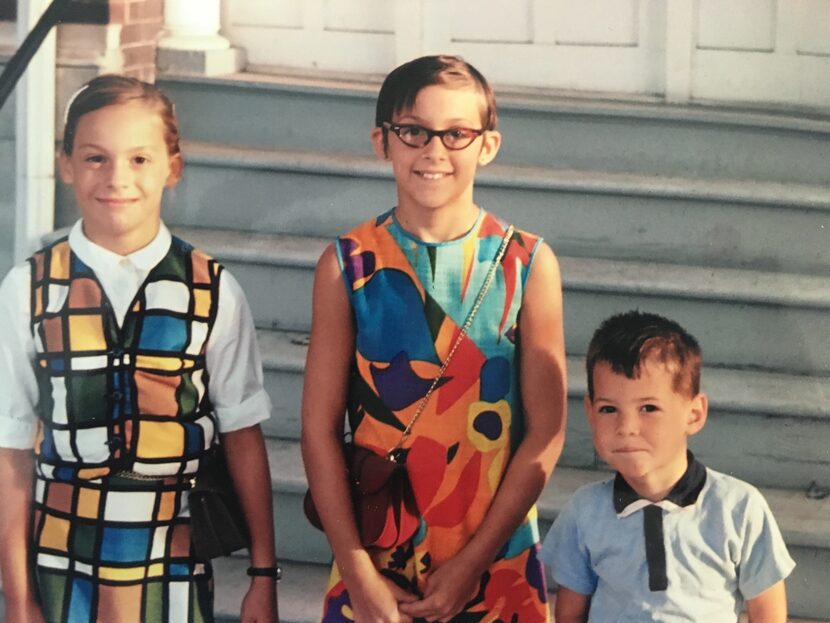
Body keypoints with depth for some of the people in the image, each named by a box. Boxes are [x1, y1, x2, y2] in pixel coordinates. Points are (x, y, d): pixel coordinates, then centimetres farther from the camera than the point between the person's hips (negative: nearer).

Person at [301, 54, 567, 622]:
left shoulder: (528, 265, -4)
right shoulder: (348, 265, -3)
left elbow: (545, 432, -4)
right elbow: (321, 429, -3)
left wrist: (472, 563, -9)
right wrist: (360, 574, -9)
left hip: (497, 568, 0)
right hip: (371, 563, 0)